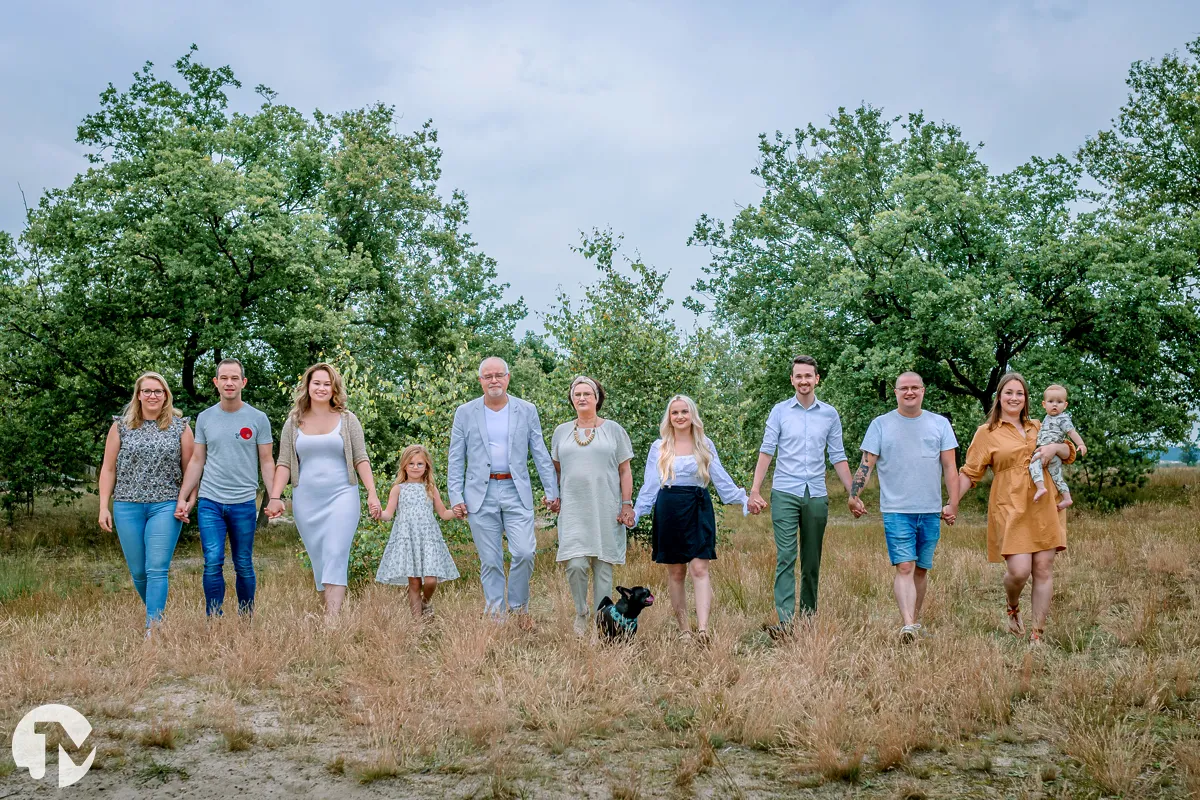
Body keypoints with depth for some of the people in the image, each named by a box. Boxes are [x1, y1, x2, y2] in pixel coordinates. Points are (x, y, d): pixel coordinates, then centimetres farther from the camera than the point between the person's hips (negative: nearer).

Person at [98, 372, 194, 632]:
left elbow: (189, 468, 7)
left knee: (157, 569, -11)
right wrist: (104, 506, 2)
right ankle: (155, 612, 26)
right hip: (128, 506, 2)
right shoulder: (121, 426, 8)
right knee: (138, 571, 6)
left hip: (165, 506, -2)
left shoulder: (180, 427, 5)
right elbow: (108, 469, 9)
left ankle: (152, 628, -12)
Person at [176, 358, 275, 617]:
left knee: (244, 566, 7)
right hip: (209, 503, 1)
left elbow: (266, 462, 1)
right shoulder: (205, 418, 7)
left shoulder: (258, 419, 1)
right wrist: (182, 498, 4)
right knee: (213, 564, -6)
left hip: (244, 503, -1)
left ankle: (246, 618, 20)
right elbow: (196, 461, 10)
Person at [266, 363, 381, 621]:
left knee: (336, 556, -13)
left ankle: (332, 621, -19)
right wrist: (275, 498, -4)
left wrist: (372, 494, -7)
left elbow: (361, 460, 2)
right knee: (318, 561, 6)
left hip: (341, 496, -2)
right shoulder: (294, 422, 9)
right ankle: (329, 611, 15)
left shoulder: (347, 419, 5)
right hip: (306, 501, 3)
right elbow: (284, 463, 6)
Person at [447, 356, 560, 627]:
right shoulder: (465, 413, 5)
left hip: (517, 492, 0)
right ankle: (496, 616, 12)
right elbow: (456, 460, 6)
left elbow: (541, 454, 7)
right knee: (490, 561, 3)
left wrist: (552, 491, 2)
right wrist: (456, 497, -2)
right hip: (480, 494, 0)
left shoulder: (527, 411, 6)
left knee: (524, 553, -10)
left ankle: (519, 605, 13)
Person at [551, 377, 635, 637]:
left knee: (603, 566, 1)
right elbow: (556, 470, 19)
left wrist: (627, 504, -2)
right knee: (575, 565, -13)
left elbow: (625, 471, 5)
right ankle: (581, 611, 12)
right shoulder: (562, 432, 13)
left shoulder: (613, 430, 7)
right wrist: (554, 497, 7)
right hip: (573, 509, 1)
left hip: (606, 509, -1)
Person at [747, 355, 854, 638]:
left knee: (812, 561, 8)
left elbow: (838, 457, 11)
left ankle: (809, 618, 16)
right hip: (785, 494, -2)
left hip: (816, 495, 2)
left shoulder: (830, 414, 8)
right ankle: (786, 621, -18)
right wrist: (755, 491, -6)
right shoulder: (780, 411, 3)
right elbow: (766, 452, 2)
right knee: (785, 557, -12)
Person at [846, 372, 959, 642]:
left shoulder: (940, 424, 9)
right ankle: (907, 625, -21)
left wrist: (952, 503, -1)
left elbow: (950, 467, 7)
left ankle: (914, 620, 22)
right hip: (896, 510, -3)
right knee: (904, 567, -13)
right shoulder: (881, 424, 4)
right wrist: (854, 495, -11)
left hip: (931, 511, 3)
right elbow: (866, 464, 1)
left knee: (922, 568, 10)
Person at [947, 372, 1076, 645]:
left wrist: (1055, 447, -2)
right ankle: (1013, 608, 20)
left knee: (1044, 569, 0)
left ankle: (1037, 635, 10)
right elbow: (970, 473, 5)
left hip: (1044, 507, 4)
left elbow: (1070, 453, 20)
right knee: (1019, 571, -15)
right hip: (1010, 509, -4)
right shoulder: (987, 432, 5)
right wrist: (954, 504, -3)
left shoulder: (1038, 426, 16)